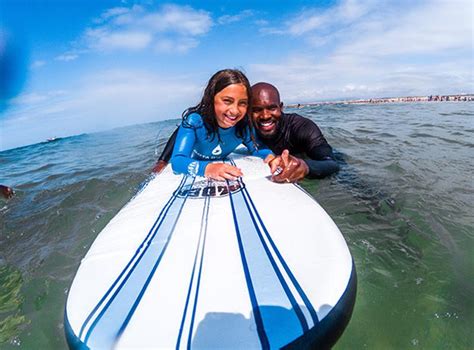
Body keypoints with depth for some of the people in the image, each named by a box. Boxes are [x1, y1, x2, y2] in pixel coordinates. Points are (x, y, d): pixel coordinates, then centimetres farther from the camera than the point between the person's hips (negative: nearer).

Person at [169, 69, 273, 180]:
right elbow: (177, 160, -36)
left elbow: (257, 148, -3)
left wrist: (270, 157, -27)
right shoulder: (194, 120, -29)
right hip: (188, 178, -1)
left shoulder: (244, 125, -18)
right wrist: (207, 168, -56)